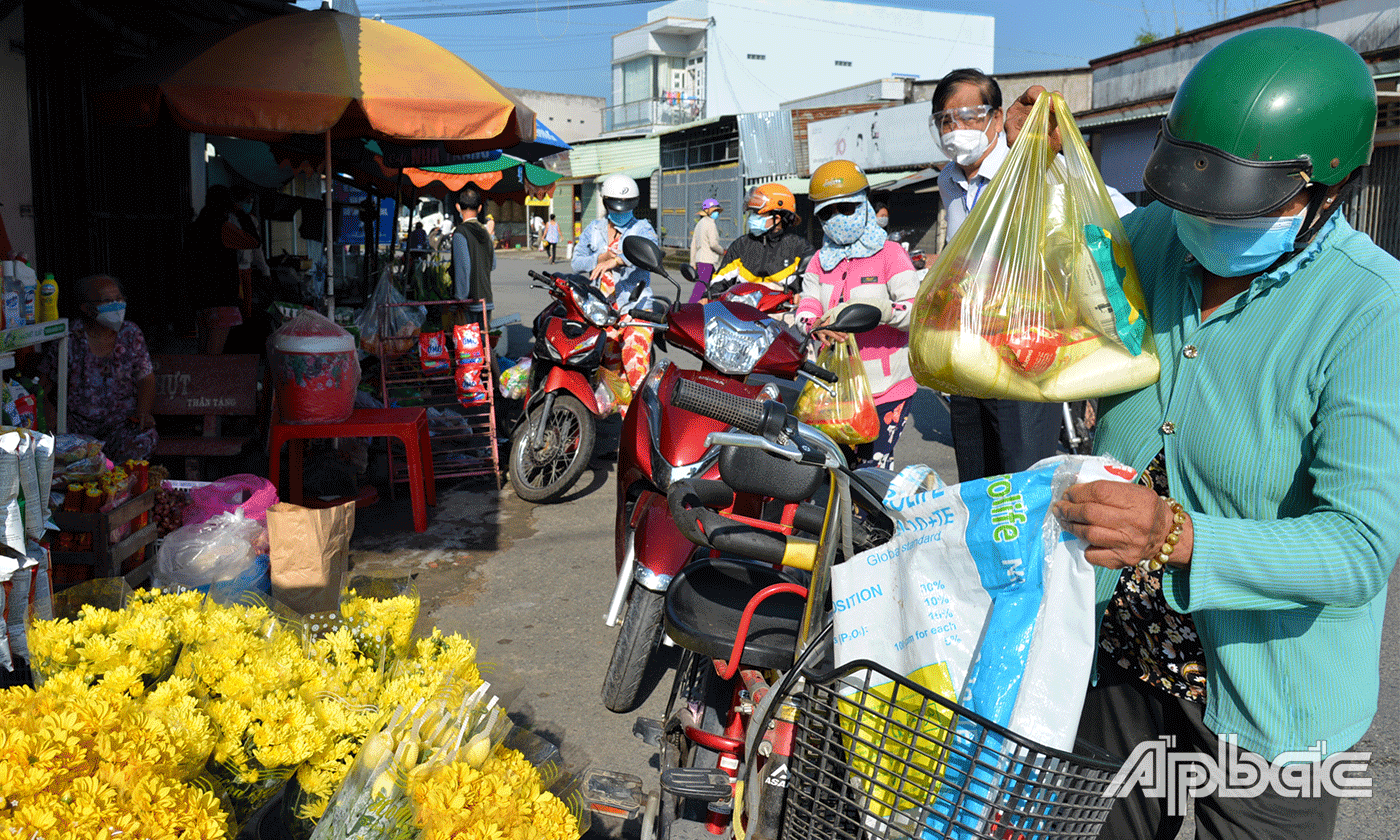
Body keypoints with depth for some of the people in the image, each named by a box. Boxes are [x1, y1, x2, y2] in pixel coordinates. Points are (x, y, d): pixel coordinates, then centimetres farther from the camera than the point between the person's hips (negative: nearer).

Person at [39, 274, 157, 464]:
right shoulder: (67, 338, -4)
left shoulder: (131, 334, 4)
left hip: (124, 420, 2)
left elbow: (146, 377, 7)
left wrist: (143, 412, -10)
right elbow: (45, 381, 3)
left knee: (141, 440, -30)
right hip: (78, 424, -1)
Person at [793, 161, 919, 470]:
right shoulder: (820, 260, 14)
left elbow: (917, 310, -15)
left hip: (886, 387, -5)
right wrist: (816, 325, -26)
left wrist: (871, 309, -33)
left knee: (871, 470, -12)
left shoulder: (890, 254, -3)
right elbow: (806, 306, -2)